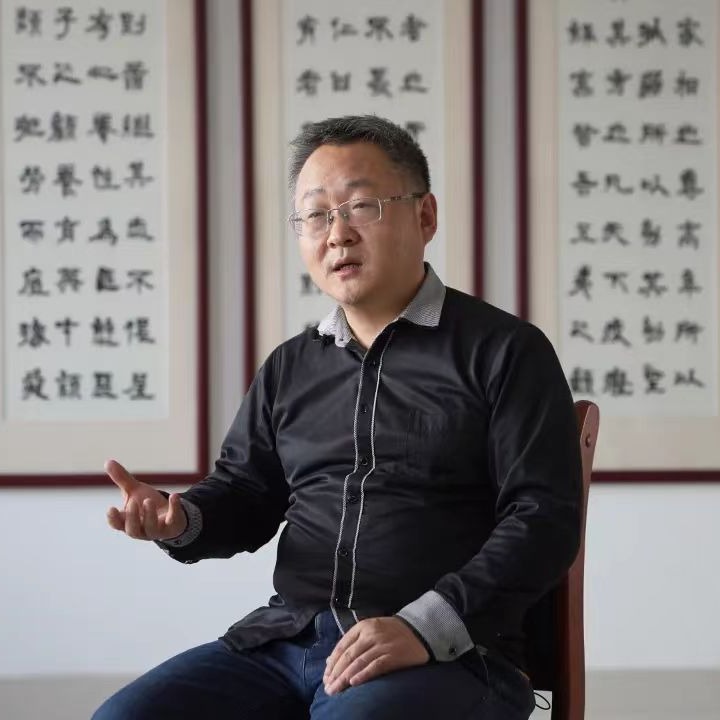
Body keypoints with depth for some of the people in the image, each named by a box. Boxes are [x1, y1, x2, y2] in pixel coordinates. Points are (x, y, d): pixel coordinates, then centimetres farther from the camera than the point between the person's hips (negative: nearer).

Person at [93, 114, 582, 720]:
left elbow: (544, 517, -6)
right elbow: (244, 493, 26)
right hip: (284, 641, 5)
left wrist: (425, 625, -19)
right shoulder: (289, 368, 19)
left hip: (447, 659, -5)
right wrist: (181, 519, 1)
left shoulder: (505, 351, 2)